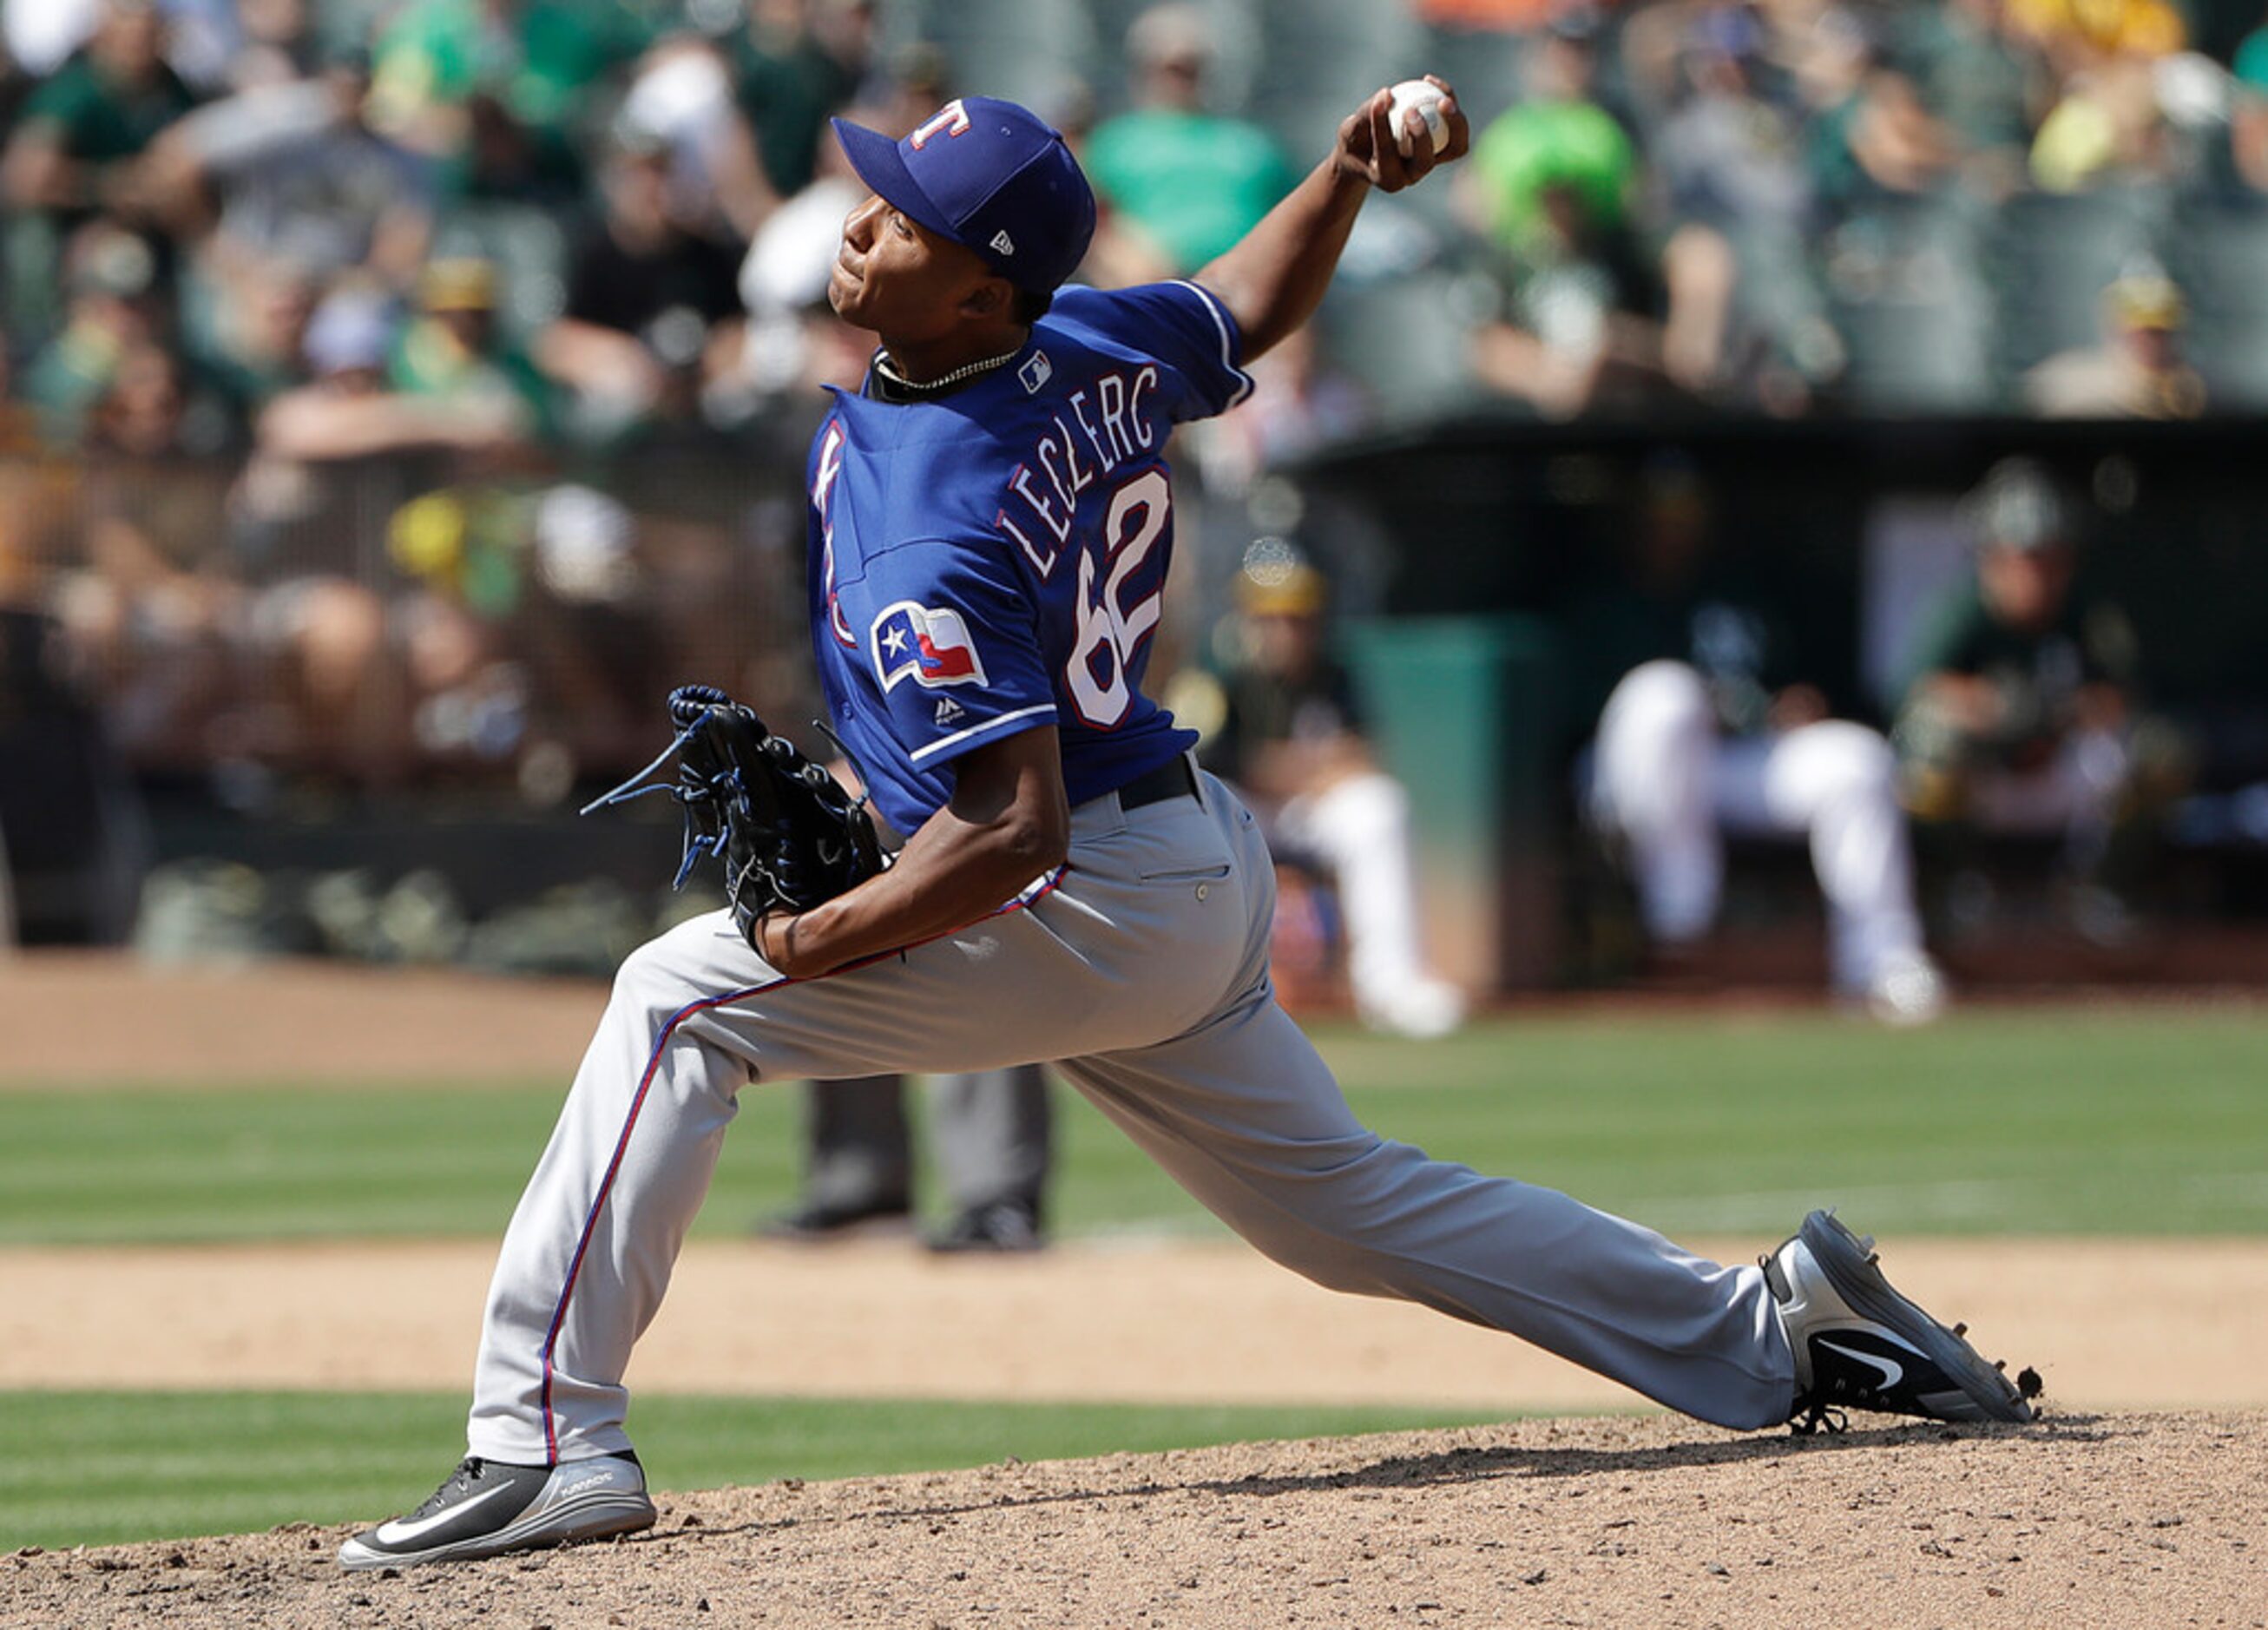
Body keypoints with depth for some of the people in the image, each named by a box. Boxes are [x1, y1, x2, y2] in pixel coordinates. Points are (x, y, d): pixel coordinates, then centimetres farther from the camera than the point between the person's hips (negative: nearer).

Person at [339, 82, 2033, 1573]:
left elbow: (1016, 832, -29)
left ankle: (553, 1440, -18)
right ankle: (1768, 1328, 22)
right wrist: (1350, 171, 9)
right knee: (1344, 1202, 22)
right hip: (1204, 880, 10)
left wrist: (808, 945, -25)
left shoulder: (927, 544, -26)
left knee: (681, 997, -13)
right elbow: (1250, 308, 21)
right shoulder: (1093, 348, -1)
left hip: (1090, 915, -10)